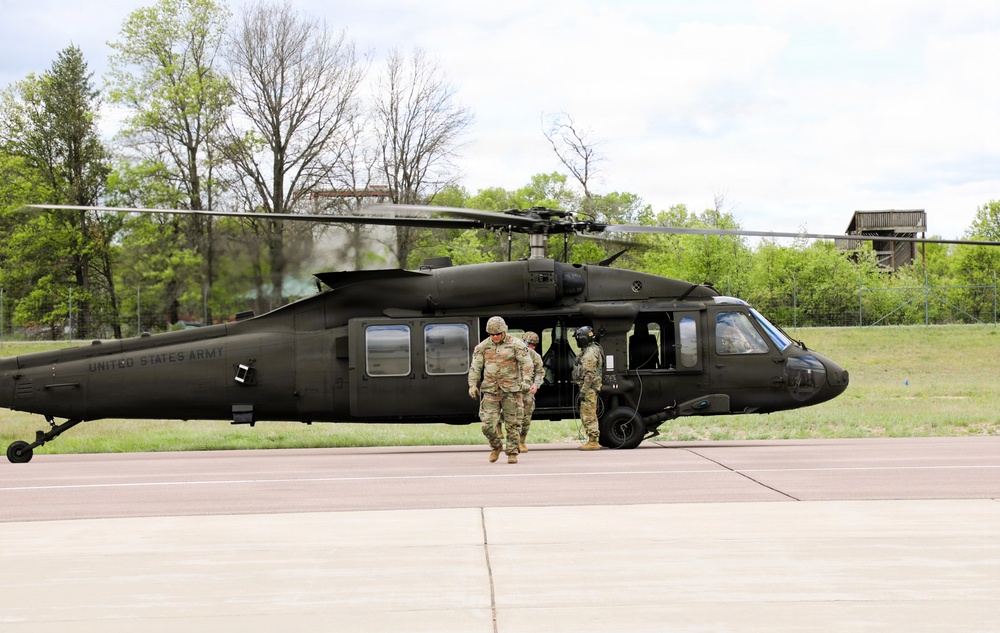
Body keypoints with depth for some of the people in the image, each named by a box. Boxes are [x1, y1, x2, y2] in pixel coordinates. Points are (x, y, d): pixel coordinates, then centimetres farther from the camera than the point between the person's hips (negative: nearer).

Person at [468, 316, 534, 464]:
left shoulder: (516, 344, -2)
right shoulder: (483, 346, 8)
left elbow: (527, 364, -7)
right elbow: (475, 367, 10)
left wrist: (526, 380, -21)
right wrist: (472, 384, -2)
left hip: (511, 390, -2)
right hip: (490, 391, 2)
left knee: (512, 424, 0)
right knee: (488, 425, -5)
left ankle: (512, 453, 12)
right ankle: (496, 447, 21)